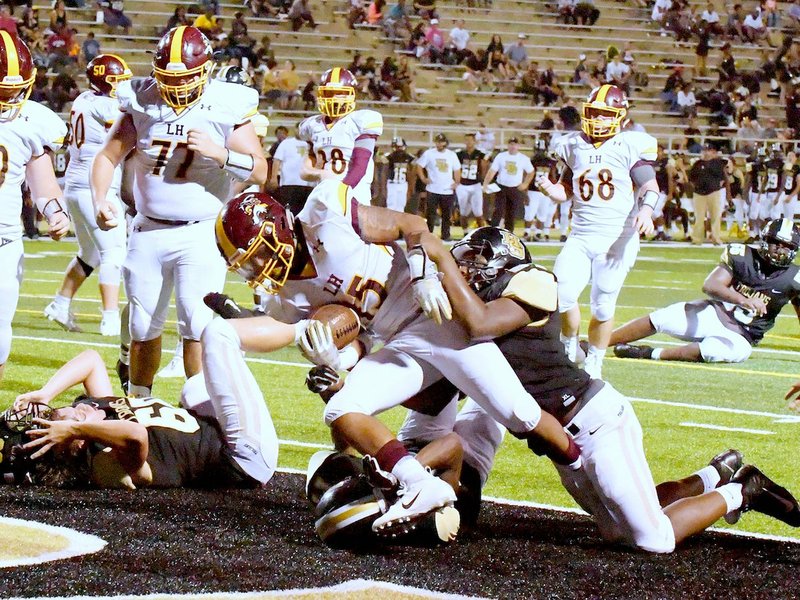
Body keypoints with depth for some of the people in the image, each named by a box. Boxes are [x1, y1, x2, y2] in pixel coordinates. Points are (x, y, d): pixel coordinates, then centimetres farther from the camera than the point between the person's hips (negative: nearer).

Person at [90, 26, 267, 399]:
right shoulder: (142, 105, 1)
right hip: (148, 231, 3)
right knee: (143, 328, 12)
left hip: (201, 233, -3)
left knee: (197, 328, -12)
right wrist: (100, 202, -9)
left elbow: (259, 172, -6)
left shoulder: (226, 109, -6)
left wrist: (219, 153, -22)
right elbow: (108, 157, 6)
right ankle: (136, 405, 25)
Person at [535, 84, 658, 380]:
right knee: (563, 292, -14)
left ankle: (594, 363, 19)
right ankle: (569, 346, 11)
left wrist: (646, 209, -27)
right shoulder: (574, 146, 10)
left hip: (618, 237, -3)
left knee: (603, 305, 1)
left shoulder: (631, 146, -3)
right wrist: (551, 189, -4)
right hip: (581, 235, 3)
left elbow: (649, 185, -7)